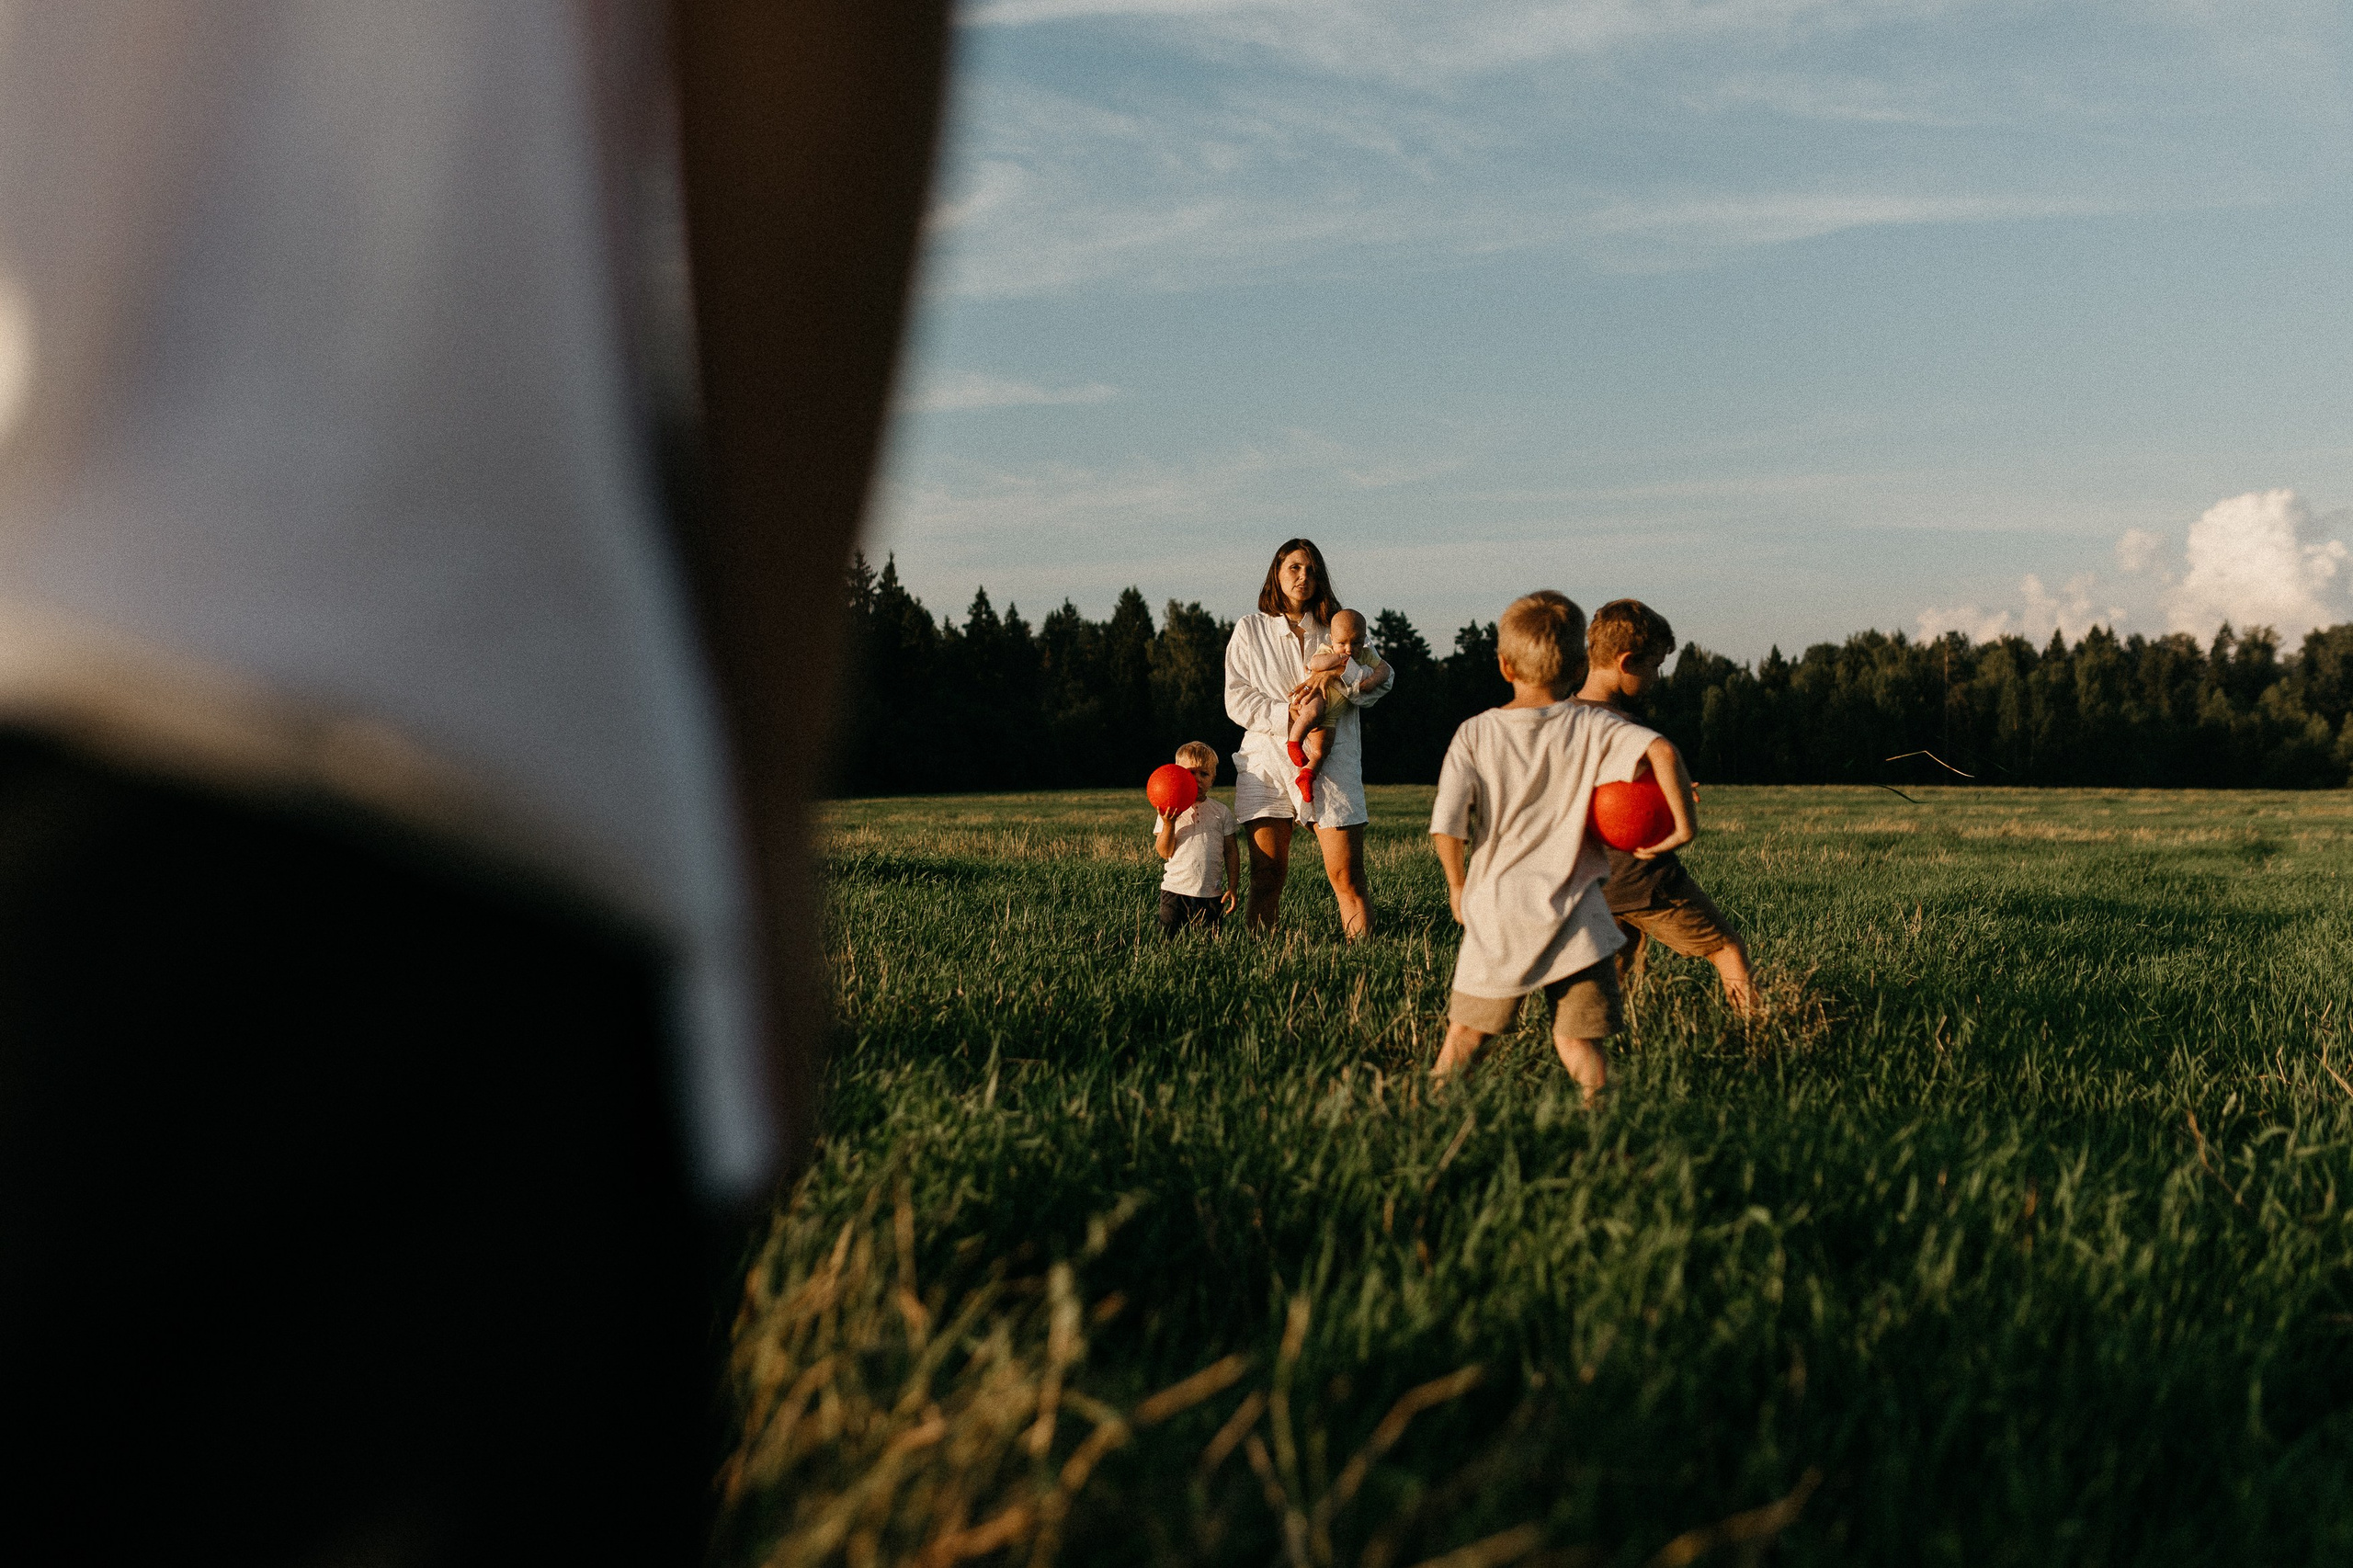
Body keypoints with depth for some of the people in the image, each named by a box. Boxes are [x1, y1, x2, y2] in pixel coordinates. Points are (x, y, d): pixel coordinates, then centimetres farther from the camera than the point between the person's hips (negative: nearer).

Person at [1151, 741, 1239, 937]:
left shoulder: (1221, 811, 6)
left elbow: (1231, 851, 7)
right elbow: (1164, 852, -4)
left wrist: (1232, 887, 2)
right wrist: (1168, 825, -19)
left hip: (1211, 895, 1)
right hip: (1176, 891, -1)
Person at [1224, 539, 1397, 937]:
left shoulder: (1336, 628, 15)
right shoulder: (1249, 629, 11)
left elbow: (1382, 677, 10)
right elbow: (1237, 700, 3)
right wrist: (1287, 715, -12)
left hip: (1331, 761, 0)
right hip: (1268, 760, 0)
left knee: (1348, 876, -7)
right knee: (1267, 876, -3)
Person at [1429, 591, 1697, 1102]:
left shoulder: (1475, 733, -1)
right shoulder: (1591, 726, -2)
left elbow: (1446, 825, -9)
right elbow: (1660, 749, -19)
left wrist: (1458, 885, 8)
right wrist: (1684, 824, -8)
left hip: (1496, 912, 1)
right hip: (1573, 916, -1)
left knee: (1466, 1031, 16)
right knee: (1577, 1040, 5)